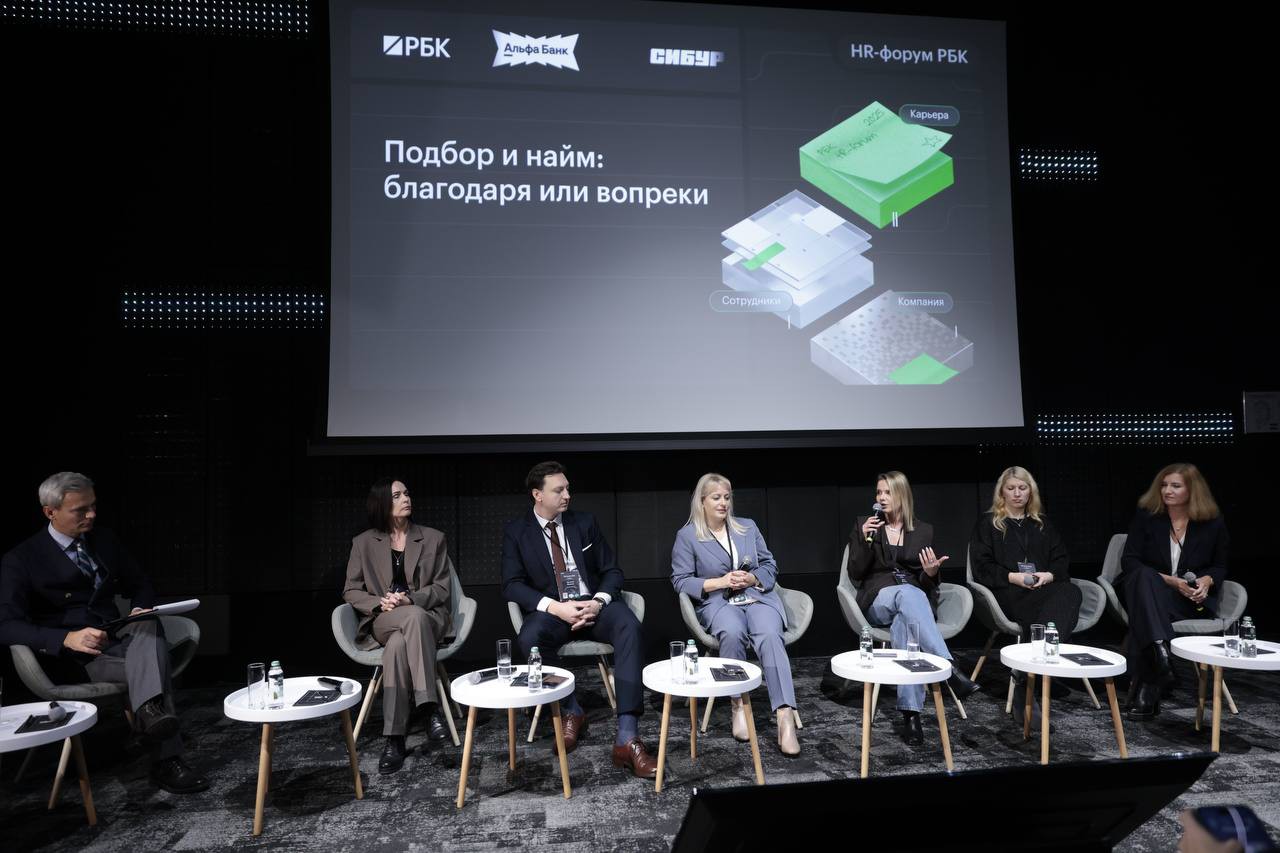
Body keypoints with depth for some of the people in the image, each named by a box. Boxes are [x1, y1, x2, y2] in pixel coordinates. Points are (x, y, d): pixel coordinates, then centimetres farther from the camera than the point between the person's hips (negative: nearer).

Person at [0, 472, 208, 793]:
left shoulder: (105, 540, 11)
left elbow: (140, 586, 18)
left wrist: (141, 609, -7)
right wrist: (68, 638, -31)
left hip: (116, 639, 4)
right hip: (73, 657, -4)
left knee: (148, 624, -32)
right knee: (153, 667, -30)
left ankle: (149, 710, -49)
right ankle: (166, 762, -33)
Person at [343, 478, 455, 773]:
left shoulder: (433, 538, 9)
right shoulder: (364, 543, 10)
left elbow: (442, 587, 5)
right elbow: (351, 591, 8)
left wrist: (410, 599, -15)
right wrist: (380, 603, -14)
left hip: (428, 618, 0)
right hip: (383, 622, 0)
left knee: (398, 646, -37)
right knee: (415, 617, -38)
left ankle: (395, 740, -35)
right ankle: (430, 708, -38)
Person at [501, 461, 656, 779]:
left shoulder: (585, 522, 9)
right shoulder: (516, 531, 4)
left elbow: (612, 571, 8)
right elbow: (512, 584, -6)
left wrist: (599, 602, -15)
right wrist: (556, 607, -21)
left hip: (594, 606, 1)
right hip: (552, 611, -1)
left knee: (629, 625, -32)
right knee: (529, 638, -36)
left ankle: (627, 738, -36)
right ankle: (571, 712, -10)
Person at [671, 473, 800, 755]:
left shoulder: (748, 527, 16)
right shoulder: (687, 536, 6)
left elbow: (770, 566, 16)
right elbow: (681, 581, 1)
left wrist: (752, 579, -6)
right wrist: (720, 582, -11)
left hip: (758, 597, 2)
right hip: (718, 602, -2)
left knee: (769, 636, -32)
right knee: (732, 633, -37)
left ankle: (785, 718, -39)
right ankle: (739, 706, -19)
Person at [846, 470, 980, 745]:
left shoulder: (924, 530, 13)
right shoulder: (863, 526, 9)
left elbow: (928, 583, 13)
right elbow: (855, 574, 2)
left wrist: (931, 572, -13)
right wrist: (866, 540, -12)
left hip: (916, 597, 1)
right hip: (878, 600, -1)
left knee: (904, 621, -38)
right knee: (908, 593, -38)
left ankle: (910, 712, -45)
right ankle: (949, 668, -48)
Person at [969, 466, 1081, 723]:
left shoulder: (1042, 524, 27)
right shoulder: (987, 523, 14)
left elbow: (1062, 561, 18)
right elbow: (981, 567, 4)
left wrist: (1048, 575, -5)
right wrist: (1013, 577, -12)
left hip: (1043, 587, 4)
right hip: (1007, 591, -4)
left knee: (1070, 592, -34)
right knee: (1061, 602, -35)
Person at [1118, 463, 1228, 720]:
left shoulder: (1213, 523, 5)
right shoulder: (1146, 515, 1)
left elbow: (1219, 566, 16)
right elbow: (1129, 561, -3)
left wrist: (1207, 580, -9)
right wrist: (1169, 580, -14)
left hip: (1190, 600, 0)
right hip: (1150, 592, 0)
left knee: (1145, 612, -36)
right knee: (1144, 577, -39)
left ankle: (1145, 686, -36)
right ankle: (1160, 655, -54)